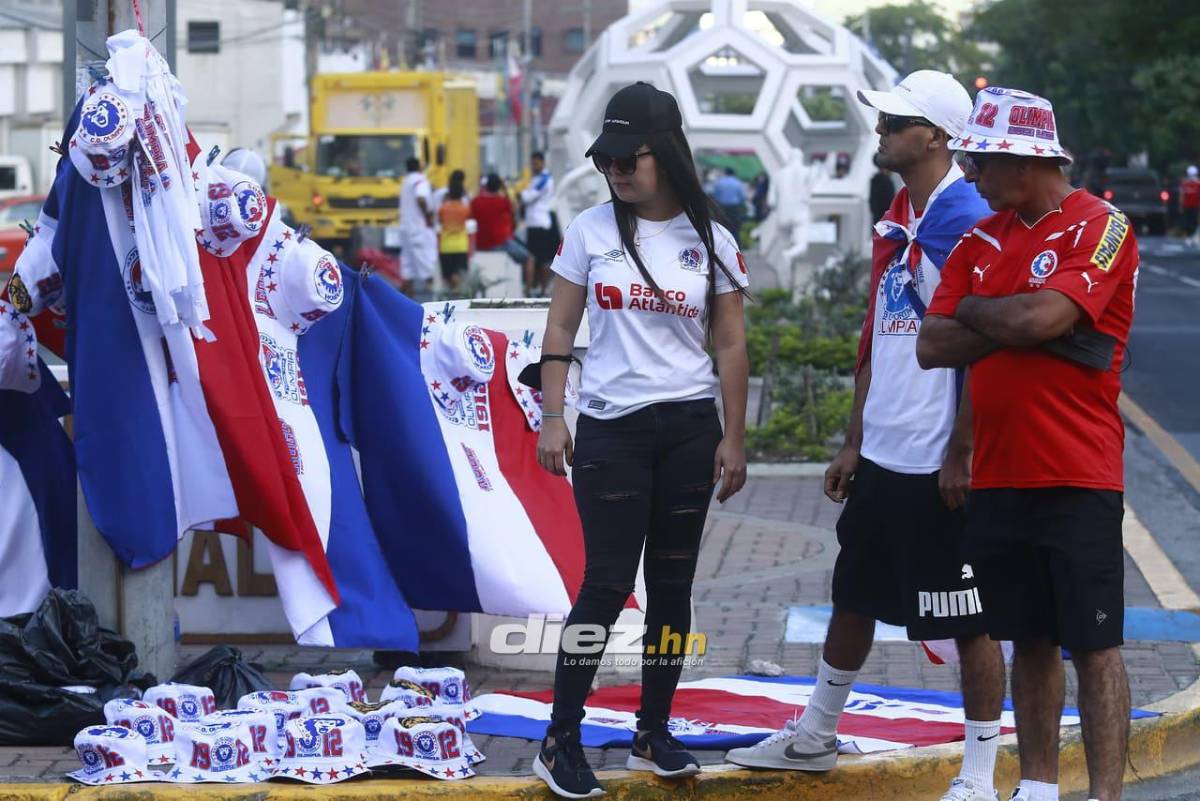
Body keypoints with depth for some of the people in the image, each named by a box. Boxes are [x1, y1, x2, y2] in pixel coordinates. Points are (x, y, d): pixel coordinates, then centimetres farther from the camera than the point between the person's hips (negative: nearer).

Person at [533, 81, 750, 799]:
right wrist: (552, 418, -3)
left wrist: (733, 438, 1)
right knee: (608, 583, -7)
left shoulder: (711, 240, 1)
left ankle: (654, 733, 18)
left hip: (689, 428, 2)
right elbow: (561, 329, 4)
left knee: (672, 583, 8)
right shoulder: (591, 231, 0)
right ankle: (561, 740, 1)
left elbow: (732, 344, 4)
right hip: (611, 429, -2)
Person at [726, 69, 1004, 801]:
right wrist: (854, 443, 18)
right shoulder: (895, 222, 12)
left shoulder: (966, 222, -15)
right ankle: (814, 738, 35)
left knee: (968, 618, 0)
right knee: (853, 599, 20)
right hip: (882, 458, 9)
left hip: (938, 463, -9)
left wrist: (960, 456, -18)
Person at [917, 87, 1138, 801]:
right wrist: (1014, 323, -10)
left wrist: (972, 312, -4)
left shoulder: (1100, 227, -8)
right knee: (1030, 639, 13)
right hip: (998, 474, 7)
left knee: (1094, 642, -4)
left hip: (1077, 478, -7)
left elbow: (1043, 317, -22)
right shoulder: (982, 239, 13)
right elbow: (932, 347, 4)